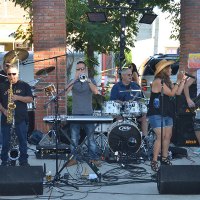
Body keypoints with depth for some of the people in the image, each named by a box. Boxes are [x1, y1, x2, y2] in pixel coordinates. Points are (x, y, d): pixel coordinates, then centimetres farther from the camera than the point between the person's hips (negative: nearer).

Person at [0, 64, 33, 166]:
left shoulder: (24, 85, 5)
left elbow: (30, 99, -2)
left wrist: (18, 97, -16)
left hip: (21, 118, -1)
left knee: (23, 141, 2)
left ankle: (23, 160, 11)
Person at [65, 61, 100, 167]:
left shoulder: (90, 81, 7)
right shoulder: (73, 81, 9)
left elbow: (95, 91, -13)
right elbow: (66, 90, -11)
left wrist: (88, 80, -25)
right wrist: (75, 79, -19)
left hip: (88, 114, -1)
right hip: (75, 114, 1)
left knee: (91, 137, -1)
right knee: (74, 139, 2)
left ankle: (94, 158, 6)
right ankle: (74, 158, 9)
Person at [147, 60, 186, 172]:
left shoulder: (167, 81, 13)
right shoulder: (158, 81, -15)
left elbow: (178, 92, 11)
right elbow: (171, 93, -17)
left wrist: (183, 80, 5)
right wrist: (178, 81, -12)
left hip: (167, 113, 9)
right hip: (156, 114, -9)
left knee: (168, 136, 11)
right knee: (160, 136, -13)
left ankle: (164, 158, 23)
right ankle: (154, 161, -8)